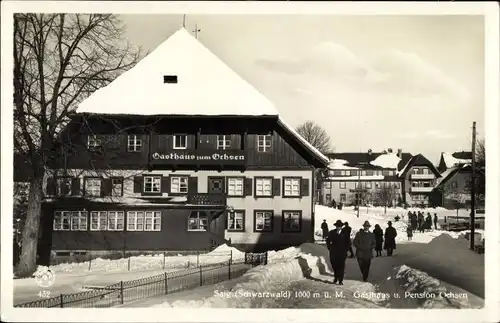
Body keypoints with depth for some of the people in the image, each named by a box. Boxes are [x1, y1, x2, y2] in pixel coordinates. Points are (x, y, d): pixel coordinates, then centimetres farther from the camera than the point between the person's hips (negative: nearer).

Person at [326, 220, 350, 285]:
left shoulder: (345, 233, 4)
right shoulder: (332, 233, 6)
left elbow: (348, 243, 9)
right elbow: (328, 241, 13)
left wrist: (345, 250, 2)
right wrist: (330, 248, 5)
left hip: (342, 253, -1)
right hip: (333, 253, 1)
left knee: (341, 267, -6)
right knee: (334, 266, 4)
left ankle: (340, 280, -4)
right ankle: (336, 278, 21)